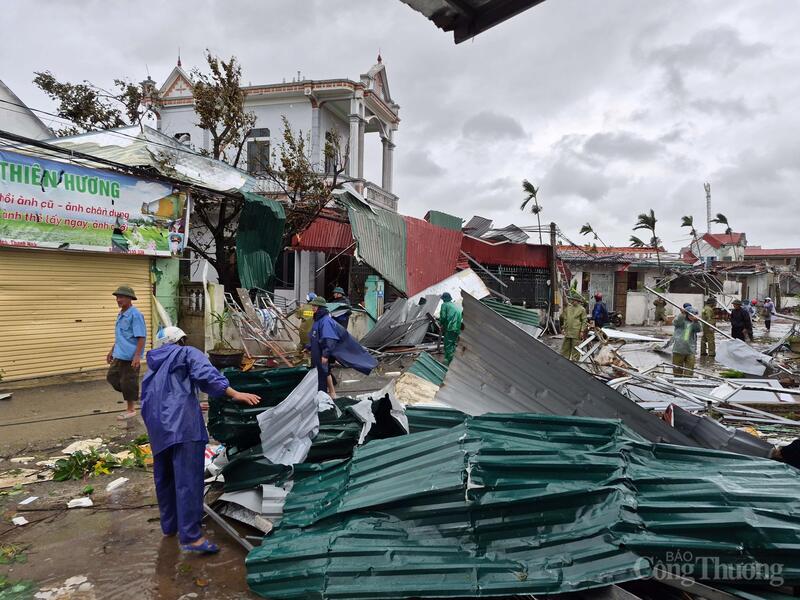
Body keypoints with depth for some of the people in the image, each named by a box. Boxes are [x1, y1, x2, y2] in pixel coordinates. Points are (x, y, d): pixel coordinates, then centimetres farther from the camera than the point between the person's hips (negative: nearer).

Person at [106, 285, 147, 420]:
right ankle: (133, 396, 30)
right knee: (111, 377, 16)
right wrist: (112, 351, 26)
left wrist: (137, 355, -25)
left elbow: (141, 337, -20)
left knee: (128, 383, 0)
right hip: (119, 355, 9)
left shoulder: (135, 315, -16)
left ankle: (131, 409, 15)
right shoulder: (120, 315, 12)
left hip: (130, 356, -9)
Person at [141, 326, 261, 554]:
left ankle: (169, 525, 32)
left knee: (164, 478, 19)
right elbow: (206, 375, -12)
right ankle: (191, 536, -14)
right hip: (183, 425, -7)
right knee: (188, 480, -11)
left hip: (158, 430, 8)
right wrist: (235, 394, -20)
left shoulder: (152, 367, 28)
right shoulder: (187, 353, 8)